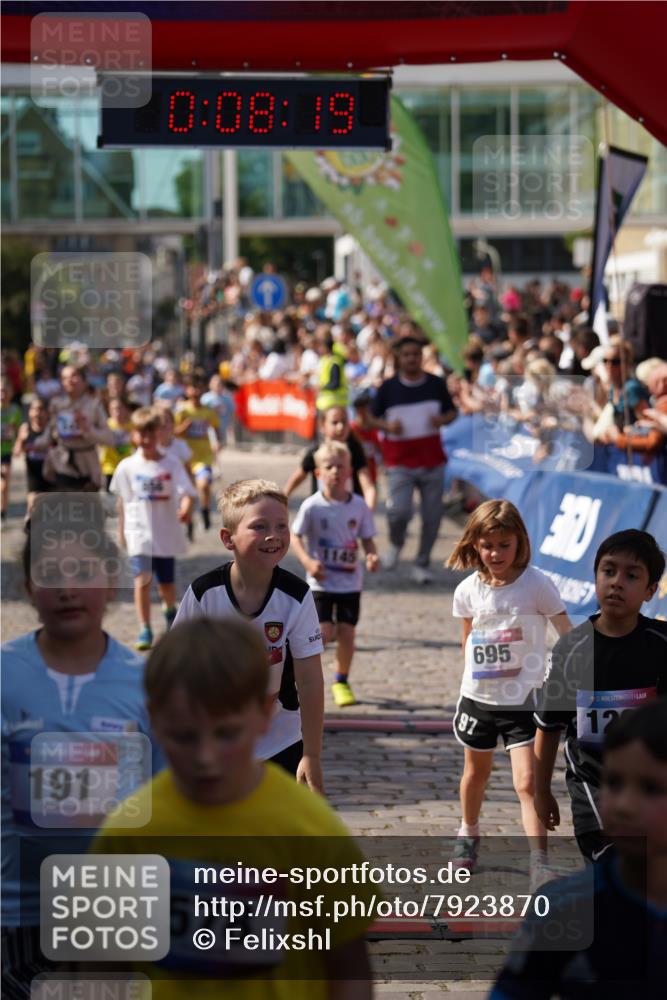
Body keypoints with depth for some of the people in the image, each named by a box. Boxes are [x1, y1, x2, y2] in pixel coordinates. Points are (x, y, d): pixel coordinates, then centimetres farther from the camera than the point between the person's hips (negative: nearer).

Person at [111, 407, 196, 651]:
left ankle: (170, 610, 45)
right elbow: (122, 501, 8)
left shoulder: (171, 465, -5)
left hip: (166, 534, 1)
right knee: (142, 580, -13)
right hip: (139, 534, -1)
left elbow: (186, 492, -15)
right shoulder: (127, 467, -2)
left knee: (166, 583, 13)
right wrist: (122, 530, 12)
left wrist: (186, 508, -37)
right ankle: (145, 631, -7)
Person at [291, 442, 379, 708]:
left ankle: (341, 681, 22)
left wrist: (371, 556, -15)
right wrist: (307, 561, -19)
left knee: (346, 632, 1)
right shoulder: (312, 506, -10)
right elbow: (295, 537, -4)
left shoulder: (359, 506, -2)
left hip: (351, 582, 3)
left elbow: (367, 539, 6)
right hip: (321, 582, -2)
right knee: (324, 631, -11)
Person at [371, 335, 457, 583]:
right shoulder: (388, 387, 0)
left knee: (432, 516, 2)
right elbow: (373, 417, 8)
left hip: (432, 461, 2)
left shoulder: (436, 384, 4)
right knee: (399, 511, -16)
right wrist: (387, 426, -14)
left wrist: (443, 419, -9)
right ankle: (396, 544, 18)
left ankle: (422, 565, 18)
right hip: (399, 462, -2)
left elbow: (451, 412, 14)